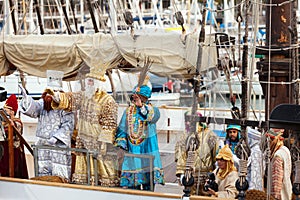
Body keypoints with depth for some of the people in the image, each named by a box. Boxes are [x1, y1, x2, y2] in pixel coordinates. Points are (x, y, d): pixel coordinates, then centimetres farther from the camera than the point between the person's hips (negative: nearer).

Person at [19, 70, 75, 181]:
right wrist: (26, 98, -25)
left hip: (59, 145, -5)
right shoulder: (42, 103, 11)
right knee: (42, 173, 6)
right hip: (42, 144, 5)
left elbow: (68, 125, -11)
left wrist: (56, 137, -20)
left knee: (59, 176, -5)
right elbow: (33, 109, -7)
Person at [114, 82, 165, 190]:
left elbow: (152, 117, -23)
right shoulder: (128, 111, 10)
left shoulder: (153, 110, 2)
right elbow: (122, 129, 10)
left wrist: (141, 106, -35)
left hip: (148, 150, -2)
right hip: (132, 150, 2)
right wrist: (121, 146, 1)